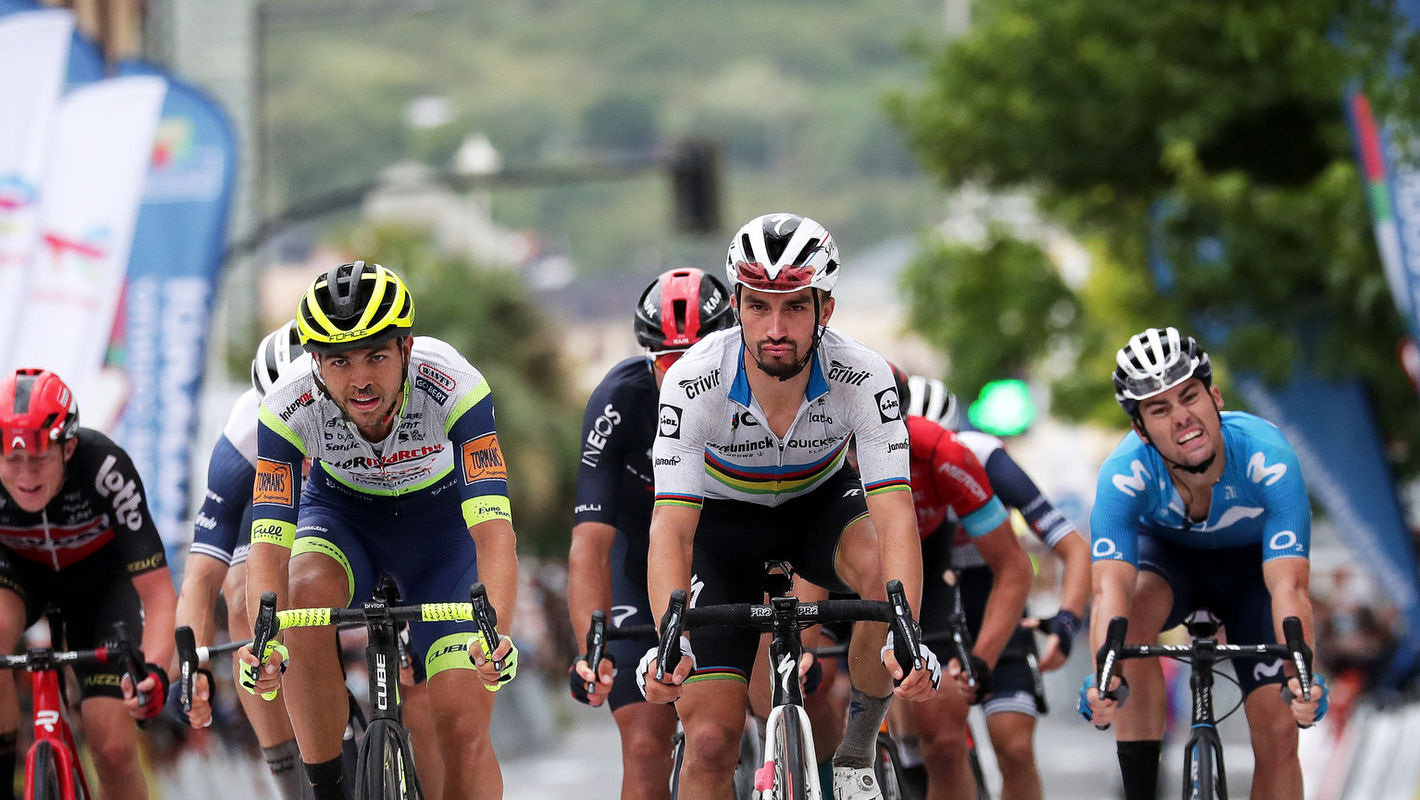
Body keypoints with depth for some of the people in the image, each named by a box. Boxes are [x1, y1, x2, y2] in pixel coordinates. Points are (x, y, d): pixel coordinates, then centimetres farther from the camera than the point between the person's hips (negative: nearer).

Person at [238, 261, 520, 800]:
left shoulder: (455, 388, -34)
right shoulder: (288, 407, -30)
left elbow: (494, 532, -40)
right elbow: (269, 544, -32)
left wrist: (497, 636, -56)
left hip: (440, 519, -1)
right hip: (341, 514, 1)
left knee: (463, 727, -12)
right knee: (307, 592, -35)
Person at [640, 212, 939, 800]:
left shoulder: (863, 378, -30)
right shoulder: (693, 383, -32)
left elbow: (895, 515, -37)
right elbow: (671, 529, -36)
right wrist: (671, 642, -53)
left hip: (819, 503, 1)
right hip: (724, 519, 0)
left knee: (881, 567, -35)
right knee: (710, 743, -13)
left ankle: (858, 750, -13)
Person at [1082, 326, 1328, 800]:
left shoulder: (1266, 455, -37)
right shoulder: (1124, 473, -35)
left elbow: (1289, 587, -45)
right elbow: (1110, 588, -46)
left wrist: (1302, 675, -63)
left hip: (1252, 563, 0)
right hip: (1167, 554, 0)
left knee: (1278, 733, -10)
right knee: (1134, 609, -35)